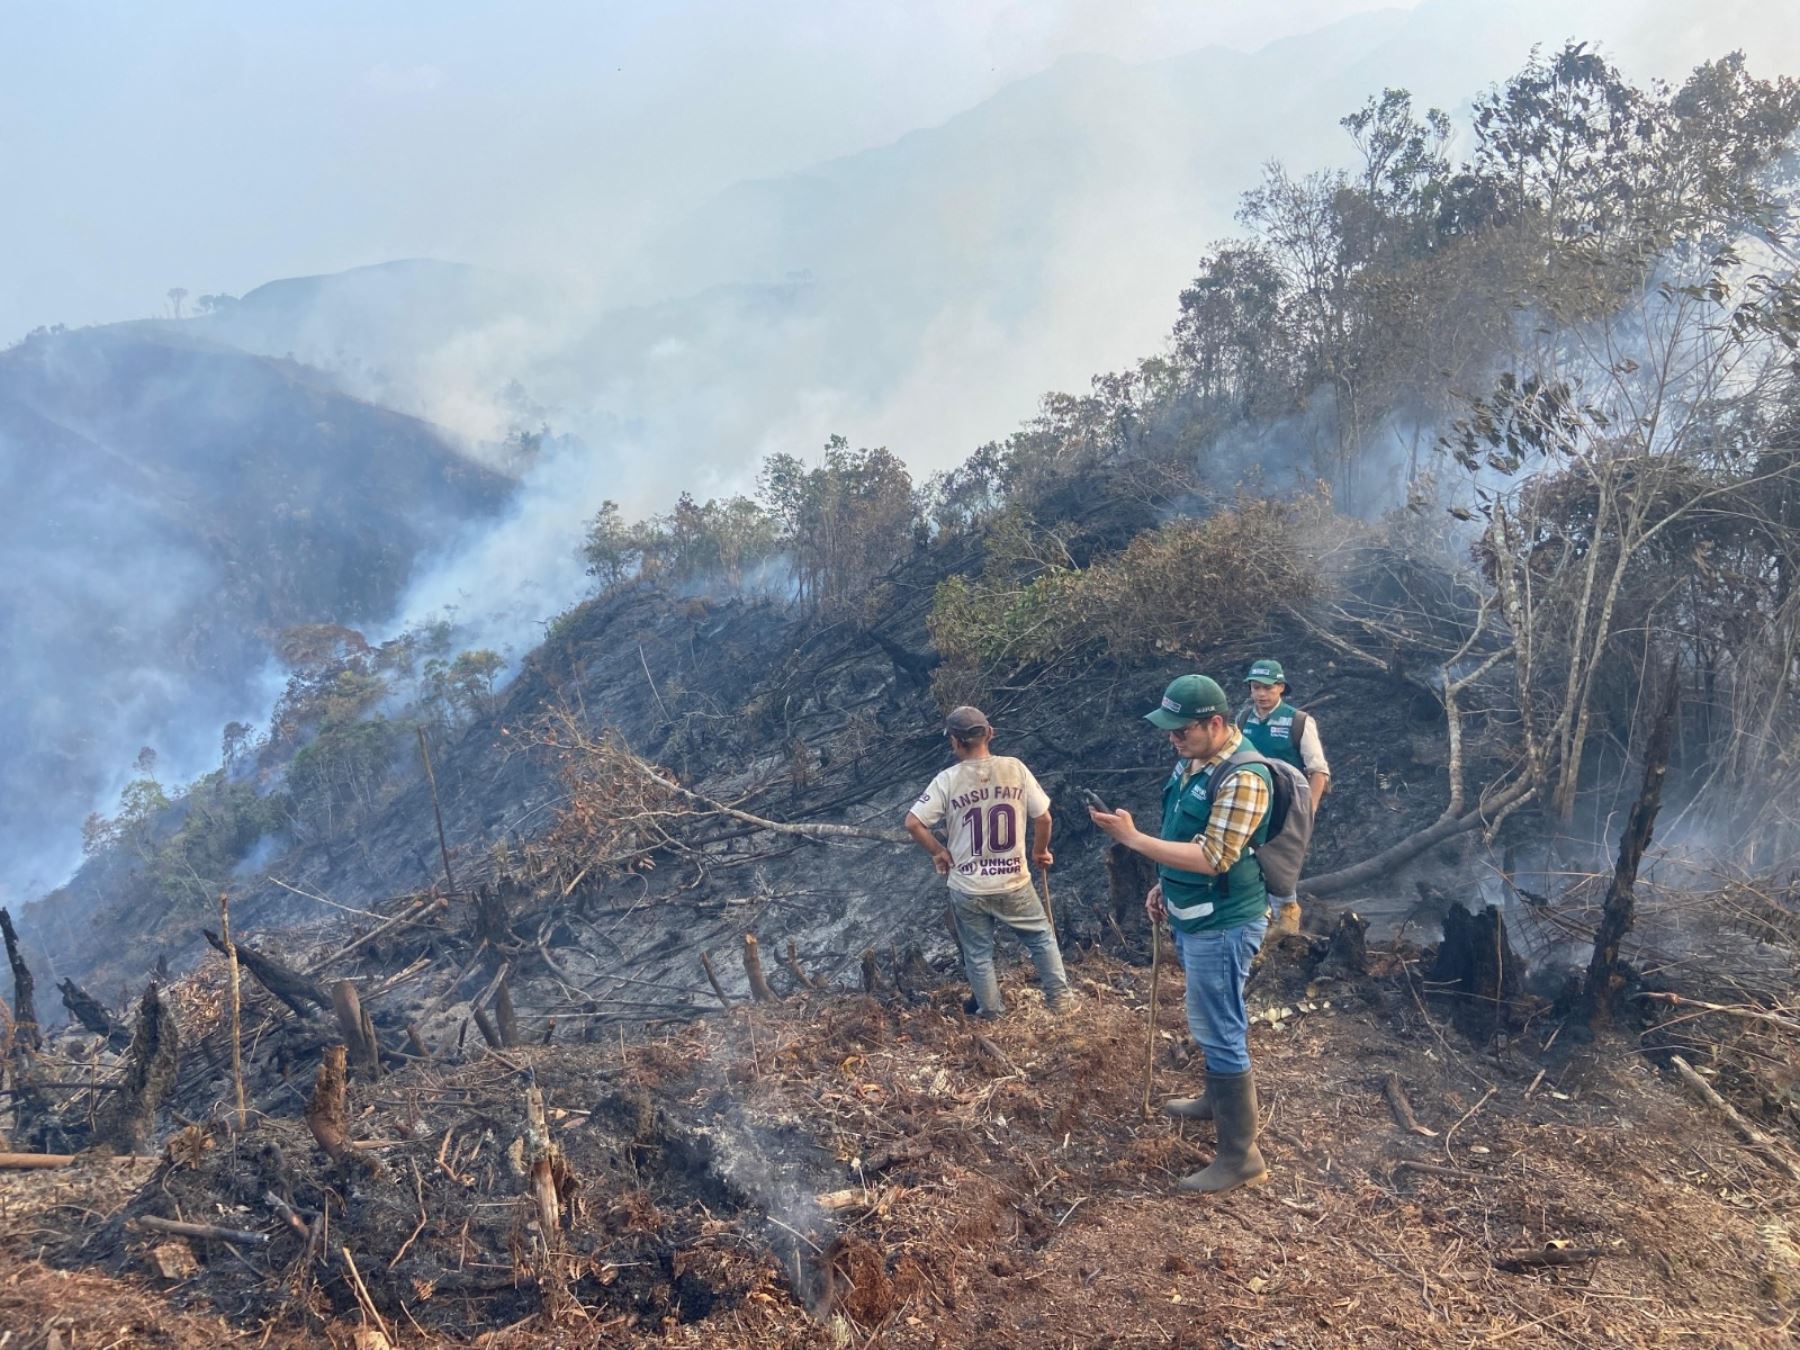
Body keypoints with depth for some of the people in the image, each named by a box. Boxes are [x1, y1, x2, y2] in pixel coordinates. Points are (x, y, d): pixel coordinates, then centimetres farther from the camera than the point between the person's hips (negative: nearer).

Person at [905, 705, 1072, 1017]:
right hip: (1014, 883, 1)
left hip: (968, 889, -1)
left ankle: (993, 1014, 31)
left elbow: (913, 823, -13)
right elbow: (1043, 818, -4)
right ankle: (1059, 1000, 29)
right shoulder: (1015, 769, -9)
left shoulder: (948, 780, -12)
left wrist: (938, 852, 2)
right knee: (1042, 937, 24)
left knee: (978, 955, 18)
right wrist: (1040, 851, 15)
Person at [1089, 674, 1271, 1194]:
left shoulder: (1242, 778, -26)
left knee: (1221, 1033, -3)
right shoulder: (1192, 761, 4)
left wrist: (1131, 837, -30)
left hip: (1222, 925, -10)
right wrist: (1164, 885, 14)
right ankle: (1220, 1098, 46)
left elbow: (1212, 858, -30)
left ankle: (1241, 1156, 7)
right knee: (1213, 1022, 26)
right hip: (1192, 916, 10)